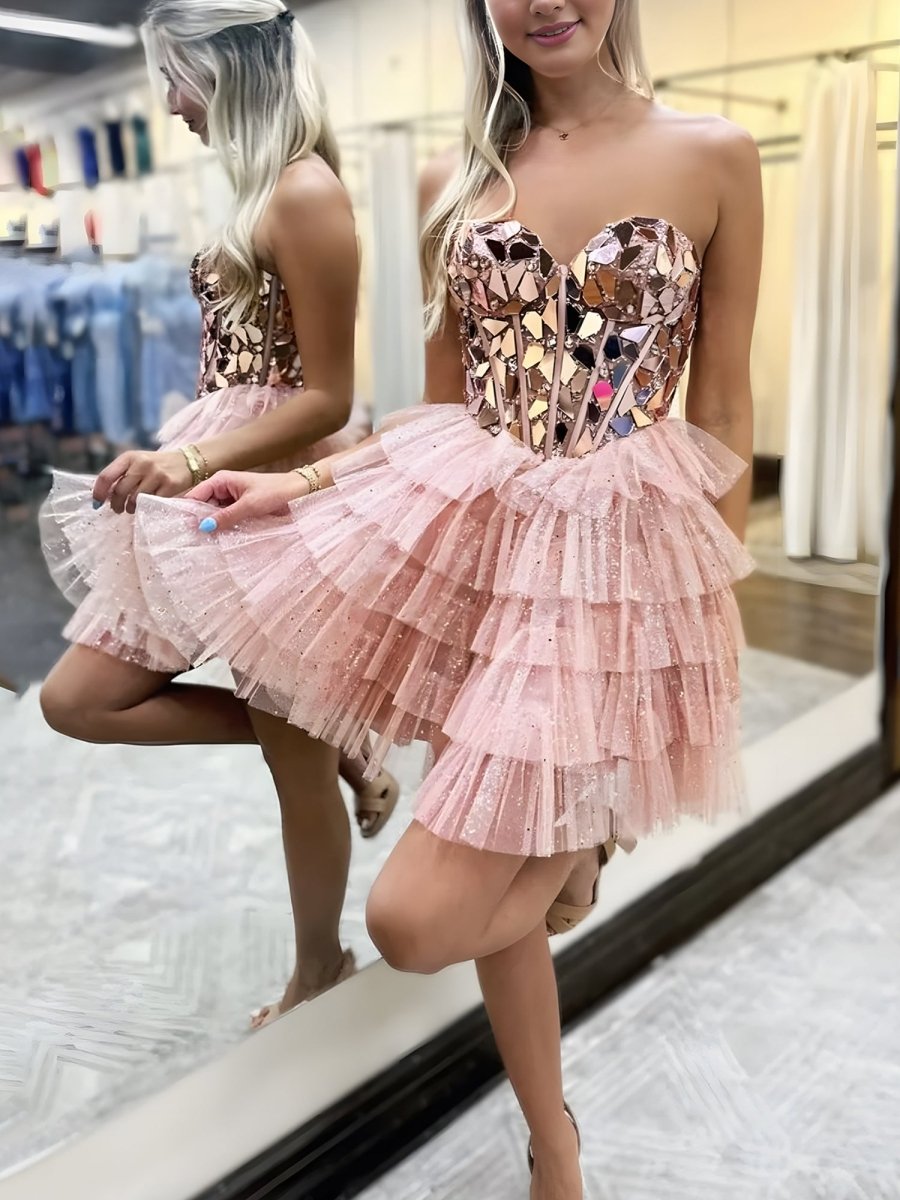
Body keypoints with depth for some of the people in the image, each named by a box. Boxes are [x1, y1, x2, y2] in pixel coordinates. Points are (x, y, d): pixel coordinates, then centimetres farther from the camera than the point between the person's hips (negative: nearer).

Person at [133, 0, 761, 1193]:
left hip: (617, 556, -3)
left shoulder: (714, 157, 0)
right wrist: (301, 484, 1)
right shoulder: (456, 180, 9)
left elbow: (723, 410, 1)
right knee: (498, 887, 13)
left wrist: (722, 603, 2)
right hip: (466, 536, 4)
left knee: (418, 917, -10)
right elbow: (444, 406, 12)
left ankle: (585, 839, 23)